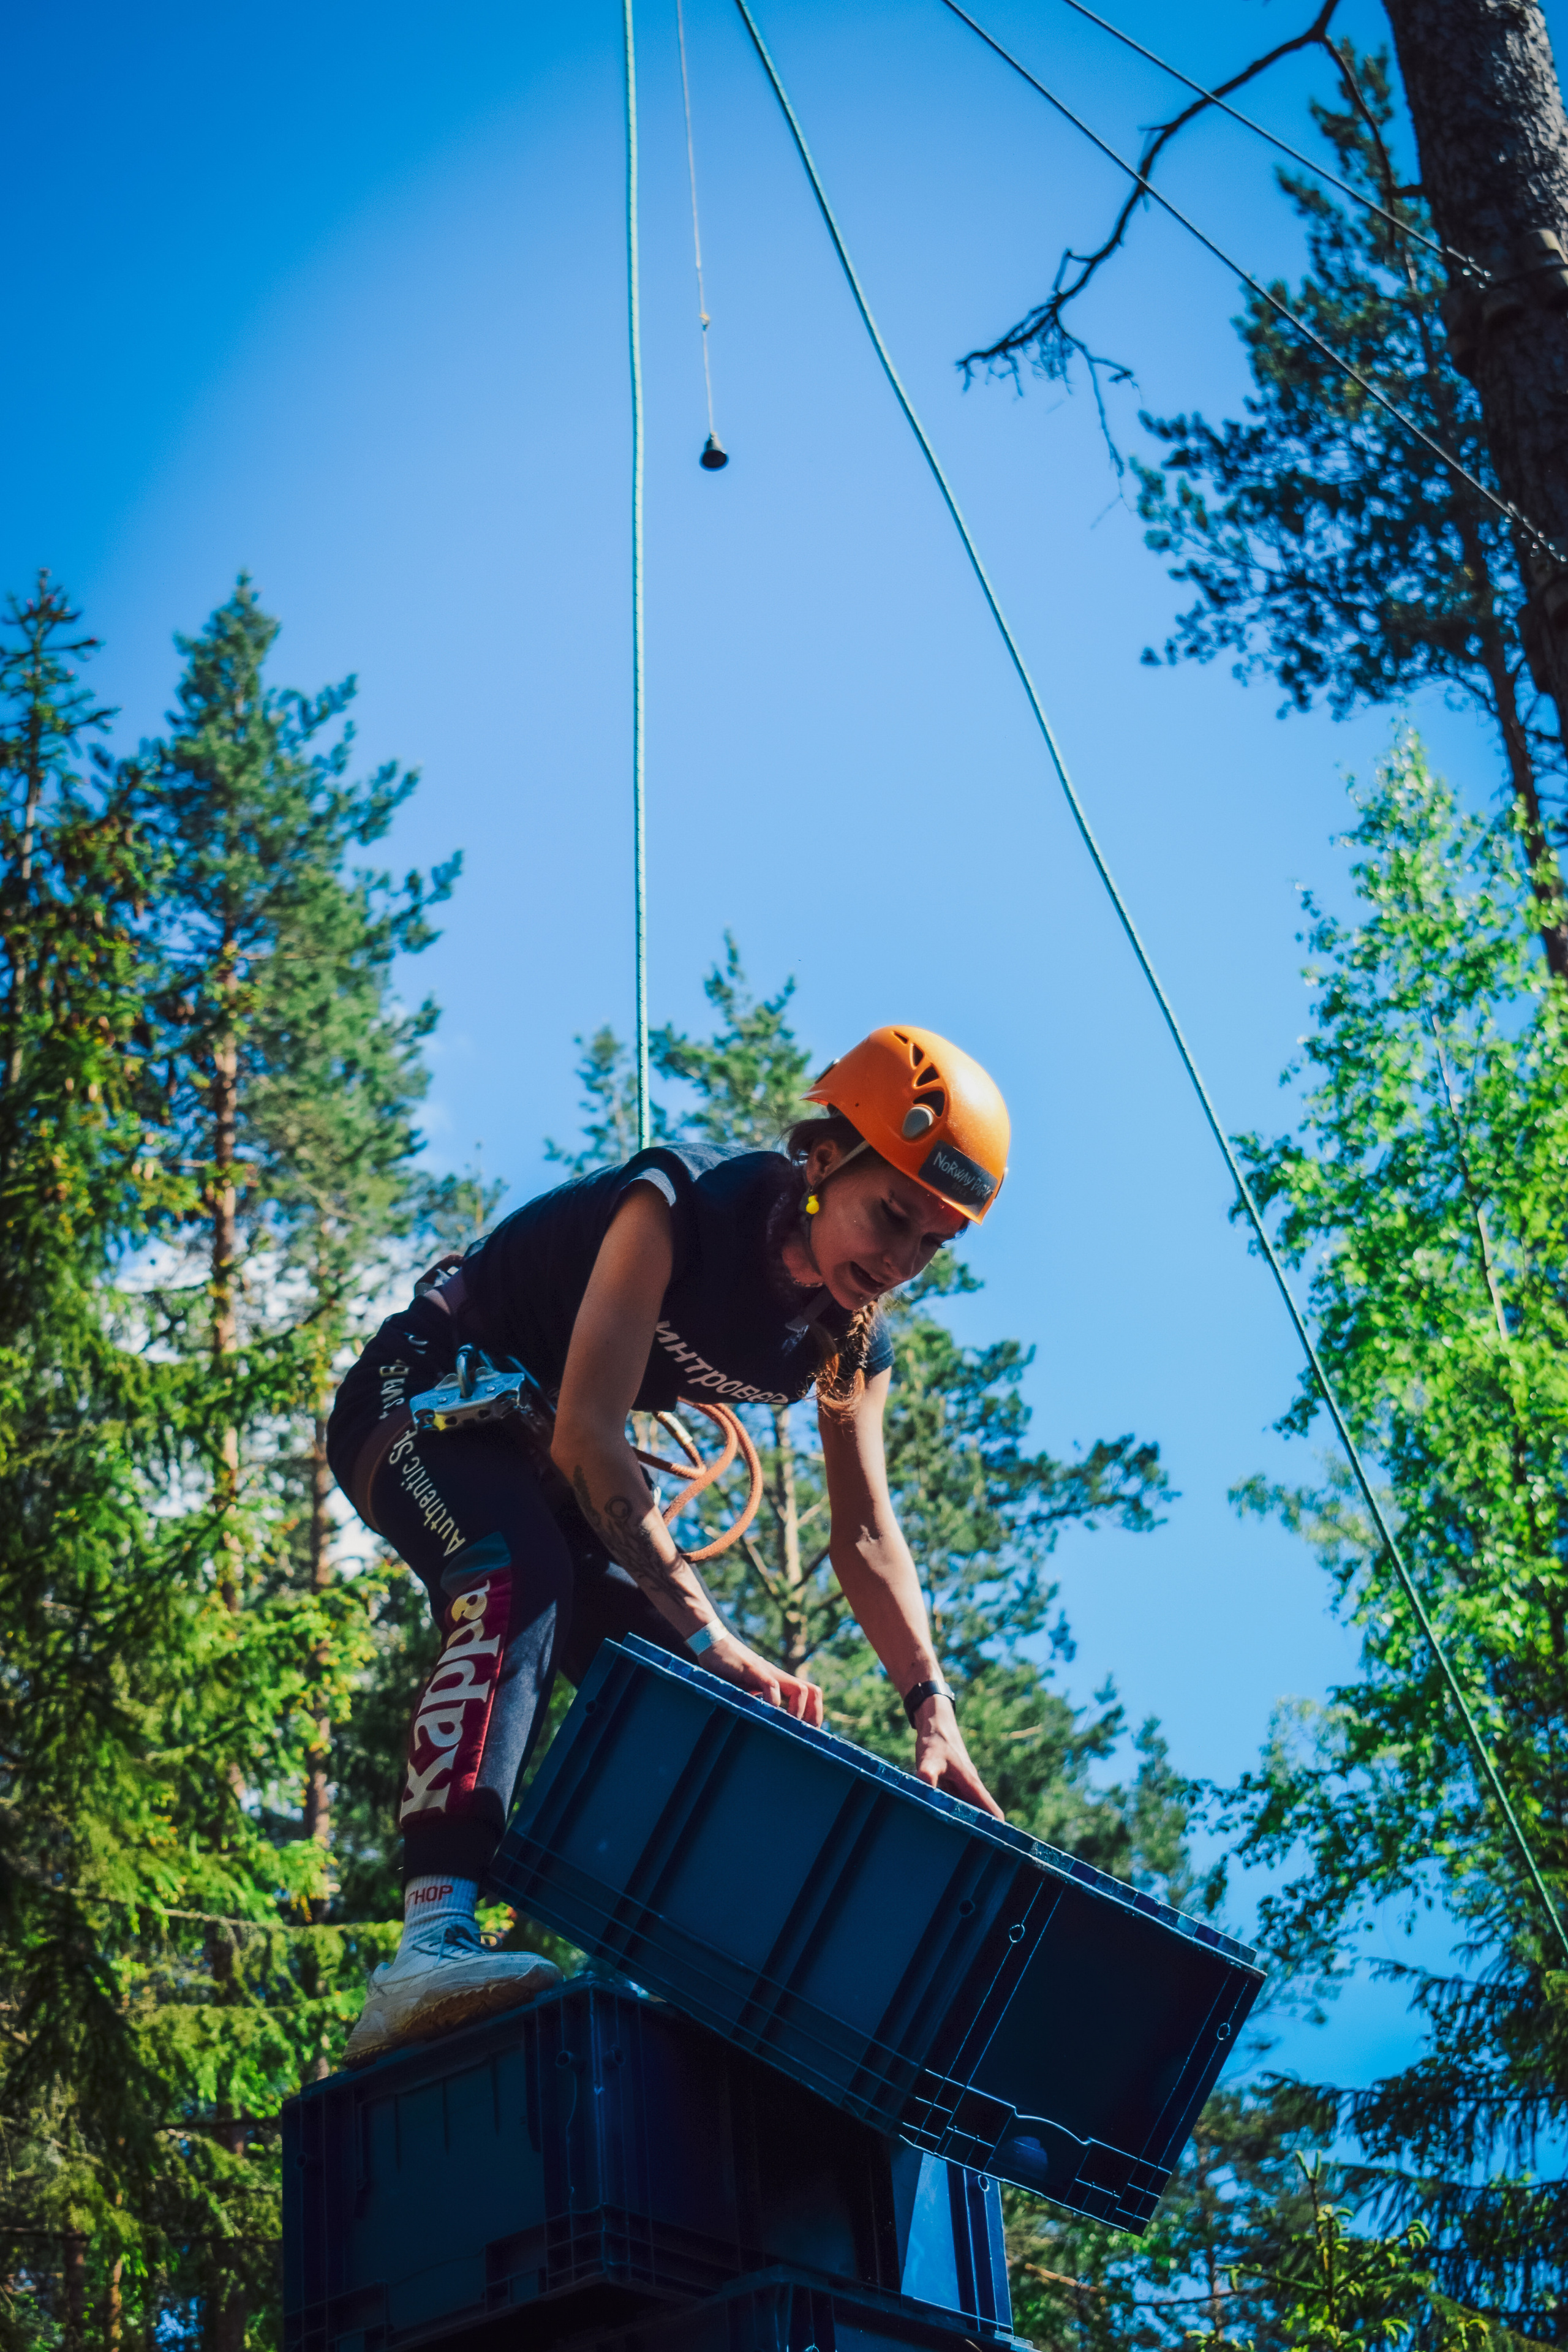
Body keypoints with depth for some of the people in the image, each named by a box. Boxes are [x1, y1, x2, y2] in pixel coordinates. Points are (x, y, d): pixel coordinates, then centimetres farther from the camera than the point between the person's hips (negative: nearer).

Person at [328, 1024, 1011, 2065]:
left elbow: (865, 1536, -2)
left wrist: (935, 1713, -15)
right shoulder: (682, 1206, -29)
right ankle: (431, 1949, -52)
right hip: (424, 1396, -8)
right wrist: (711, 1635, -38)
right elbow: (586, 1435, -34)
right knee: (521, 1577, -37)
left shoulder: (856, 1341, -6)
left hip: (547, 1460, 8)